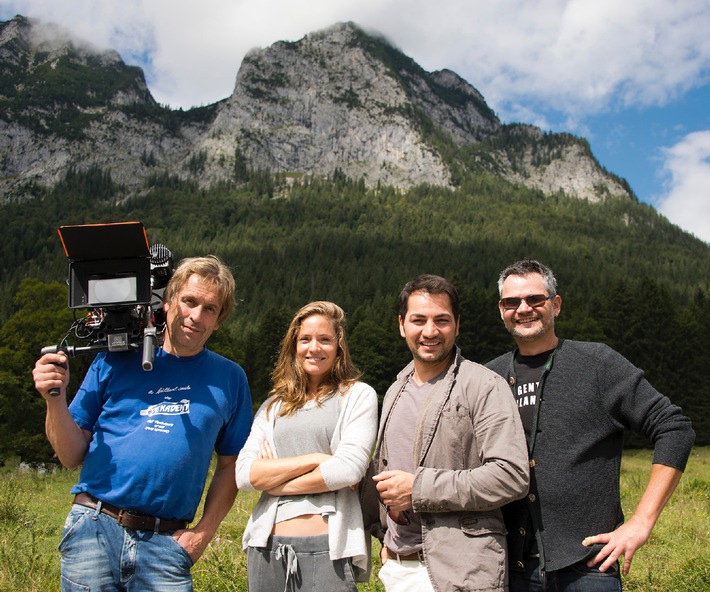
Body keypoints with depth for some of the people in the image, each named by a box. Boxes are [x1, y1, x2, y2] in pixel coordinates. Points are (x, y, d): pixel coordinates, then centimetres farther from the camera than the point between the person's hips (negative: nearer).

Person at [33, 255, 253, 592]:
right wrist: (55, 399, -10)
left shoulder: (229, 378, 7)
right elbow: (72, 456, 5)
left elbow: (230, 464, 10)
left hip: (166, 544, 1)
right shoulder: (115, 360, 4)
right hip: (94, 530, 0)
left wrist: (204, 532, 0)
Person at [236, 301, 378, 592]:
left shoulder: (358, 395, 1)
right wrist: (315, 459, -11)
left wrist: (275, 482, -4)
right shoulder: (275, 404, 12)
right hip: (267, 545, 4)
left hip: (328, 548, -4)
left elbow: (349, 468, -13)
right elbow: (245, 474, 0)